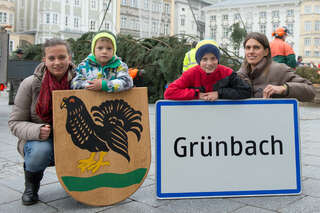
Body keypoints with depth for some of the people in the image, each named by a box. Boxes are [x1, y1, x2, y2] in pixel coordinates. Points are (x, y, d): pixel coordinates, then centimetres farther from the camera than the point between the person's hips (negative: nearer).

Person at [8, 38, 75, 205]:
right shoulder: (30, 84, -10)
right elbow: (15, 122, -7)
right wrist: (36, 131, -28)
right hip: (37, 140, -1)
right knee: (41, 151, -35)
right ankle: (31, 183, 2)